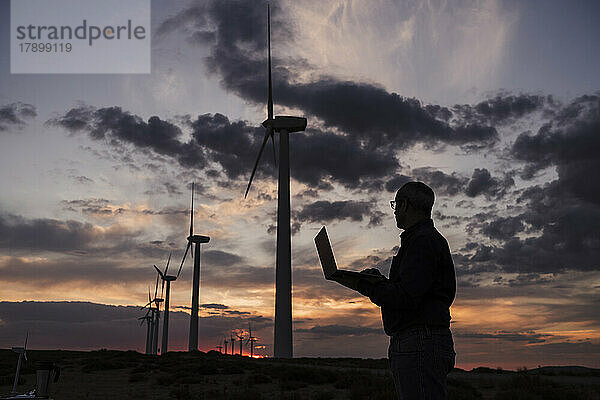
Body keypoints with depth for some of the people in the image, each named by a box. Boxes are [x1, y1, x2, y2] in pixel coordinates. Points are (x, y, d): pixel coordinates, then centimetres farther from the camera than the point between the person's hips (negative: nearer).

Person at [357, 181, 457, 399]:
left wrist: (371, 288, -6)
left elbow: (407, 297, -19)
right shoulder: (423, 239, 24)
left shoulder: (424, 240, -10)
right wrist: (379, 281, 13)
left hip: (420, 345, -11)